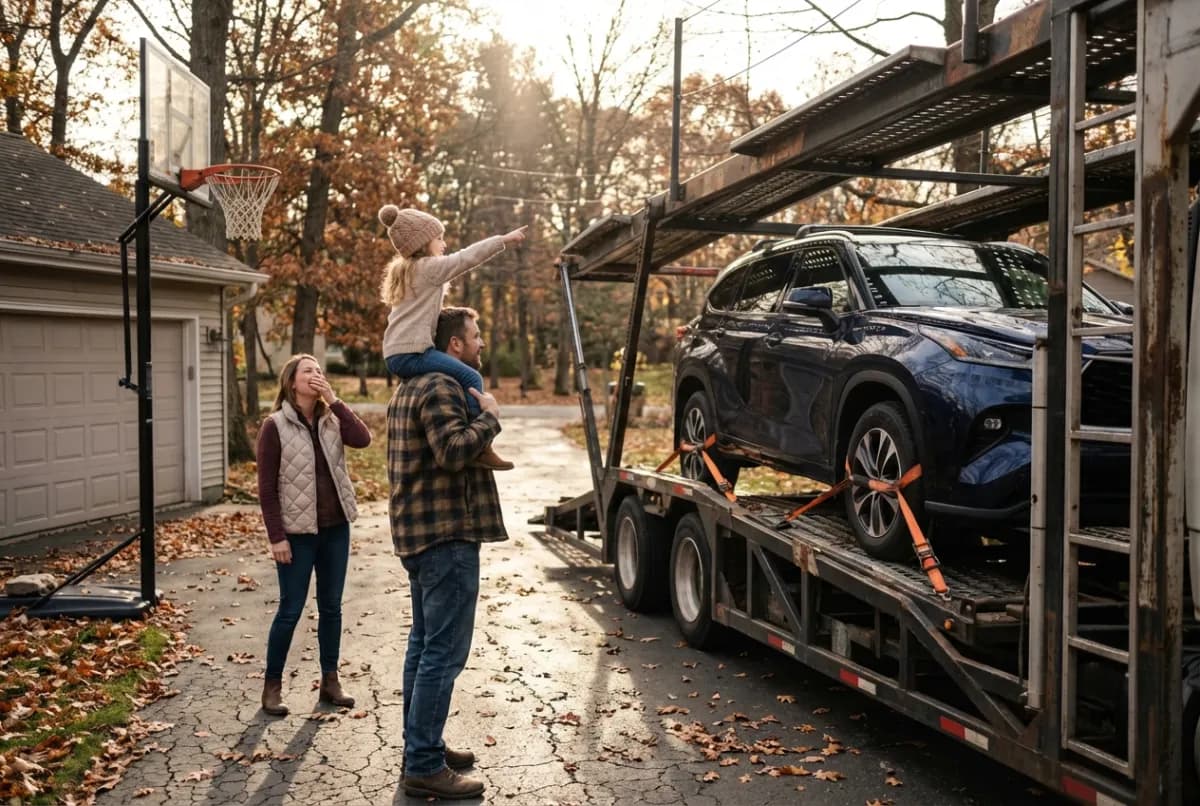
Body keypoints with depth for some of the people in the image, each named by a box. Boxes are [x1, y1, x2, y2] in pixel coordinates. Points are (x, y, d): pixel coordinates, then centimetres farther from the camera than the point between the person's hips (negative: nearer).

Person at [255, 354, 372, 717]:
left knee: (331, 607, 11)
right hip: (298, 532, -5)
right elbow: (267, 488, -9)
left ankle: (330, 680, 23)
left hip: (336, 527, 5)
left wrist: (334, 400, -15)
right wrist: (277, 537, -13)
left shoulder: (332, 419, 5)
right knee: (290, 610, 2)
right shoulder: (275, 426, -8)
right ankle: (272, 686, 17)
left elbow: (363, 439, -15)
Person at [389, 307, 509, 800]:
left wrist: (479, 415, 15)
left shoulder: (410, 387, 17)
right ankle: (424, 767, -1)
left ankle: (420, 746, 27)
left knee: (424, 644, 17)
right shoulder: (441, 388, -16)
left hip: (420, 532, 11)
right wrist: (489, 415, -14)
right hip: (447, 535, -11)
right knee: (443, 652, -6)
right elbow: (454, 450, -28)